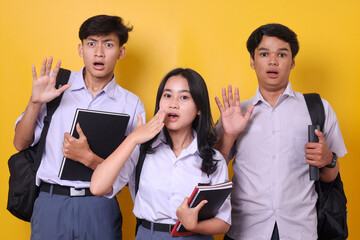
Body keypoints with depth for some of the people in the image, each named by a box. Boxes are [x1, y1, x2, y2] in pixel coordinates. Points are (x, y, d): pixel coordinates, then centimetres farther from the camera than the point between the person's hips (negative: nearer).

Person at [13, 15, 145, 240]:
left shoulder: (132, 104, 0)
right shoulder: (56, 86, 3)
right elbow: (21, 144, 5)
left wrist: (88, 158, -17)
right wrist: (35, 102, -9)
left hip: (101, 206, 0)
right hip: (52, 202, 1)